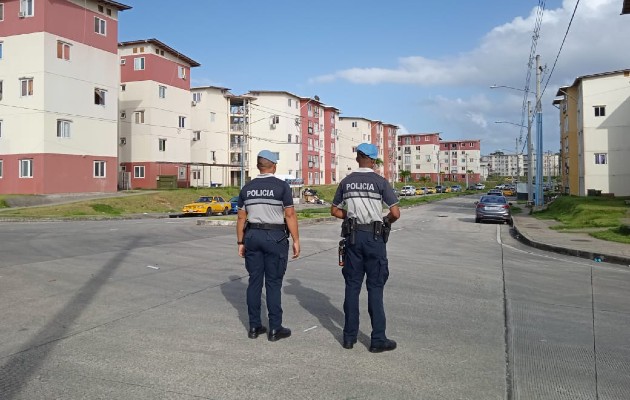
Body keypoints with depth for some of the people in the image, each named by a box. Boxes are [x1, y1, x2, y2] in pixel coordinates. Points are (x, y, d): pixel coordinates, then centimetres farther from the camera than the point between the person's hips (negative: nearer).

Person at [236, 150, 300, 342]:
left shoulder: (247, 188, 7)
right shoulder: (281, 186, -6)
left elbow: (241, 218, 8)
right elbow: (290, 215, -9)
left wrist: (241, 242, 14)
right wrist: (296, 241, -4)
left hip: (252, 236, 4)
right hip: (275, 237, -4)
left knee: (254, 281, 9)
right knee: (273, 283, 1)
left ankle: (254, 326, 15)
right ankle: (275, 329, 6)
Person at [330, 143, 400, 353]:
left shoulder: (346, 182, 5)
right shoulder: (380, 181, -7)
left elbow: (334, 211, 12)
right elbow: (396, 213, -11)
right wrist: (386, 221, 8)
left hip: (352, 236, 4)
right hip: (374, 237, -3)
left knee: (352, 285, 10)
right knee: (375, 287, 2)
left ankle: (349, 336, 17)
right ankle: (378, 339, 8)